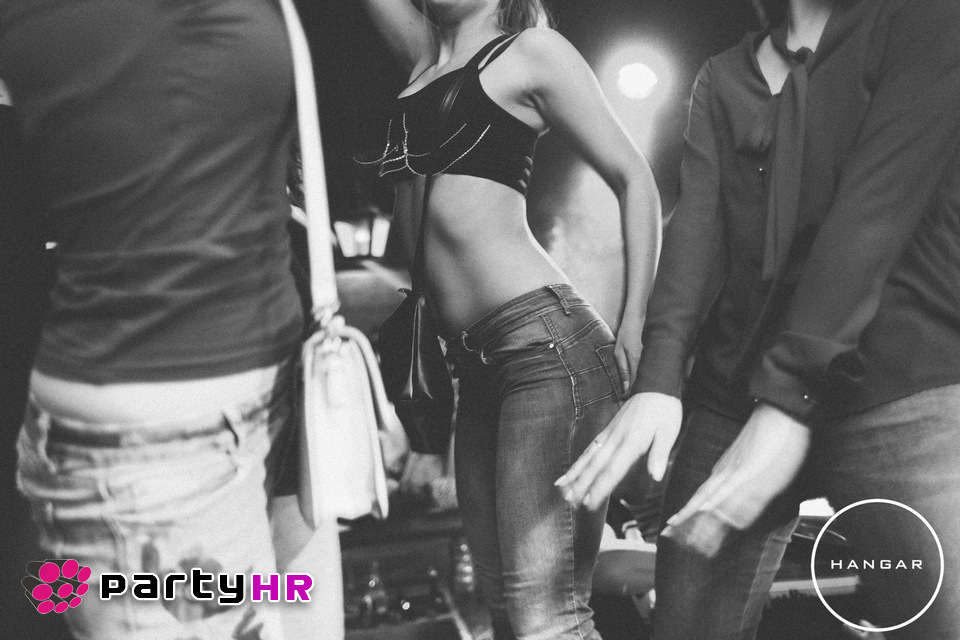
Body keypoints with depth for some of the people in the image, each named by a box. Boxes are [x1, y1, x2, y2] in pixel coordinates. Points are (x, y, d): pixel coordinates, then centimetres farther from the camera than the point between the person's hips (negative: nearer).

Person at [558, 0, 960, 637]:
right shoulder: (720, 79, 16)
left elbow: (879, 204, -12)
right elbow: (696, 226, 0)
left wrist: (790, 399, -22)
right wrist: (658, 380, -18)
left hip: (899, 397, -3)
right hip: (729, 397, 4)